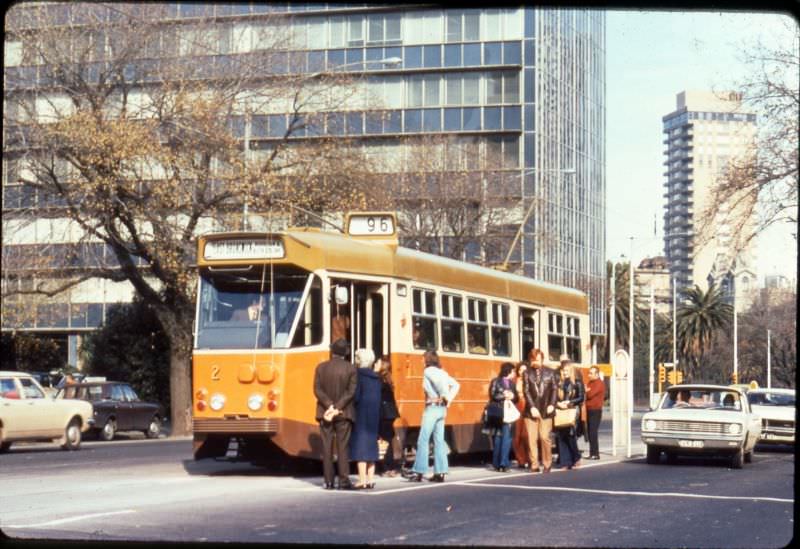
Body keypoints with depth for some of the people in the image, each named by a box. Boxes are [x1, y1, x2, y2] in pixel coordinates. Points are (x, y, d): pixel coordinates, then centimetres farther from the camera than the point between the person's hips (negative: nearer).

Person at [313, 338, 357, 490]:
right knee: (342, 448, 0)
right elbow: (351, 392, -10)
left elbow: (317, 390, -5)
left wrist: (330, 406, -10)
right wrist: (337, 408, -12)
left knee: (327, 448, 4)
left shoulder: (321, 367, 1)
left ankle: (329, 481, 2)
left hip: (325, 413, 1)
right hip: (344, 414, -1)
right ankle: (344, 481, -5)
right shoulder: (350, 369, -4)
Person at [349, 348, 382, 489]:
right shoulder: (376, 377, 11)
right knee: (371, 445, 12)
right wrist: (377, 416, 15)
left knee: (360, 446, -6)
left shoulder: (359, 374, -10)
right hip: (374, 414, 7)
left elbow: (355, 395, -17)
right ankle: (370, 480, 13)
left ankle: (362, 480, -11)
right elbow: (378, 399, 11)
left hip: (361, 414, -7)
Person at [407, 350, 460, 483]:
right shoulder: (441, 372, 14)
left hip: (432, 408, -8)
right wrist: (449, 399, 7)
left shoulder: (428, 371, -9)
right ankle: (440, 473, 5)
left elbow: (440, 381, -28)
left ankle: (418, 472, -4)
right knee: (439, 441, 7)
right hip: (441, 409, 8)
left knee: (423, 440, -4)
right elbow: (456, 385, 13)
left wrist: (445, 396, -18)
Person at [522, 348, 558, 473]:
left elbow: (555, 389, 5)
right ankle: (534, 465, 6)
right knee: (532, 438, -1)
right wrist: (532, 407, -11)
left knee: (544, 437, -4)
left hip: (546, 410, -1)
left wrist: (552, 404, -8)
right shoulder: (527, 373, 4)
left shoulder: (549, 372, 6)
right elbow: (526, 391, -1)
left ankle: (547, 463, 10)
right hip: (531, 410, 1)